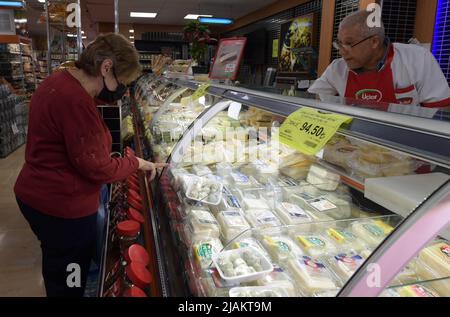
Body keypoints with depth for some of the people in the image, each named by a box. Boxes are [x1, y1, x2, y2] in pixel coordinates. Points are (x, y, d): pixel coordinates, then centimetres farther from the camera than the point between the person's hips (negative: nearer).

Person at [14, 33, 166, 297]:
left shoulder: (59, 82, 4)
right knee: (69, 284, 13)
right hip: (62, 207, -10)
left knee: (57, 270, 30)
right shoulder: (76, 101, -29)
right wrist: (136, 163, -11)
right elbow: (97, 168, -24)